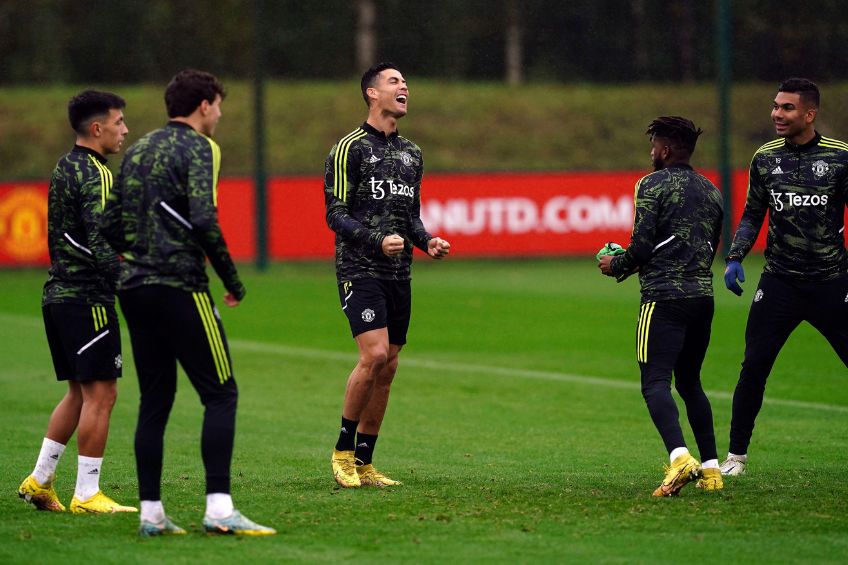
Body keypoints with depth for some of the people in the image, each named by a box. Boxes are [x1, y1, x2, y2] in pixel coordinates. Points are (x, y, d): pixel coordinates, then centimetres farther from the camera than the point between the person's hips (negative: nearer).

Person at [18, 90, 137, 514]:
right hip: (87, 297, -10)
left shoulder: (64, 168, 16)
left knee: (79, 392, 16)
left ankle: (39, 481, 16)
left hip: (58, 293, 10)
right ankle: (86, 495, -3)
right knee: (100, 394, -4)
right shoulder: (94, 174, -14)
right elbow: (103, 244, -22)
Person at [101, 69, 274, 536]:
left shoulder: (138, 150, 17)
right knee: (220, 394, -4)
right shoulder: (198, 147, -6)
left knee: (155, 400, 11)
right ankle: (218, 507, -13)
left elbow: (111, 224, 16)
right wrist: (232, 280, -9)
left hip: (134, 288, 8)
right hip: (180, 287, -8)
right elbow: (203, 220, -18)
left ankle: (151, 513, 9)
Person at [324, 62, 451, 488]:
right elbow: (336, 214, -9)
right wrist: (377, 241, -22)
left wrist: (426, 241, 4)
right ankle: (343, 450, -5)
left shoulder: (411, 153, 17)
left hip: (398, 276, 7)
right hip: (360, 271, -7)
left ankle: (363, 463, 12)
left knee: (387, 368, 5)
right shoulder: (350, 148, -5)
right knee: (374, 355, -19)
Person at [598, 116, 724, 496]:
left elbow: (642, 247, -10)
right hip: (703, 294, 7)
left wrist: (616, 266, 9)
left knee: (655, 383, -11)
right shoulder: (710, 191, 18)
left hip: (664, 296, -7)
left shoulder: (653, 185, -4)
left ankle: (679, 457, -33)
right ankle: (711, 469, 14)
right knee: (690, 383, 18)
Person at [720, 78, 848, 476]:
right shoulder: (765, 158, 5)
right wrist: (735, 257, -1)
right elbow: (753, 215, 13)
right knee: (753, 367, -3)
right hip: (779, 282, 2)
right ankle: (736, 455, 9)